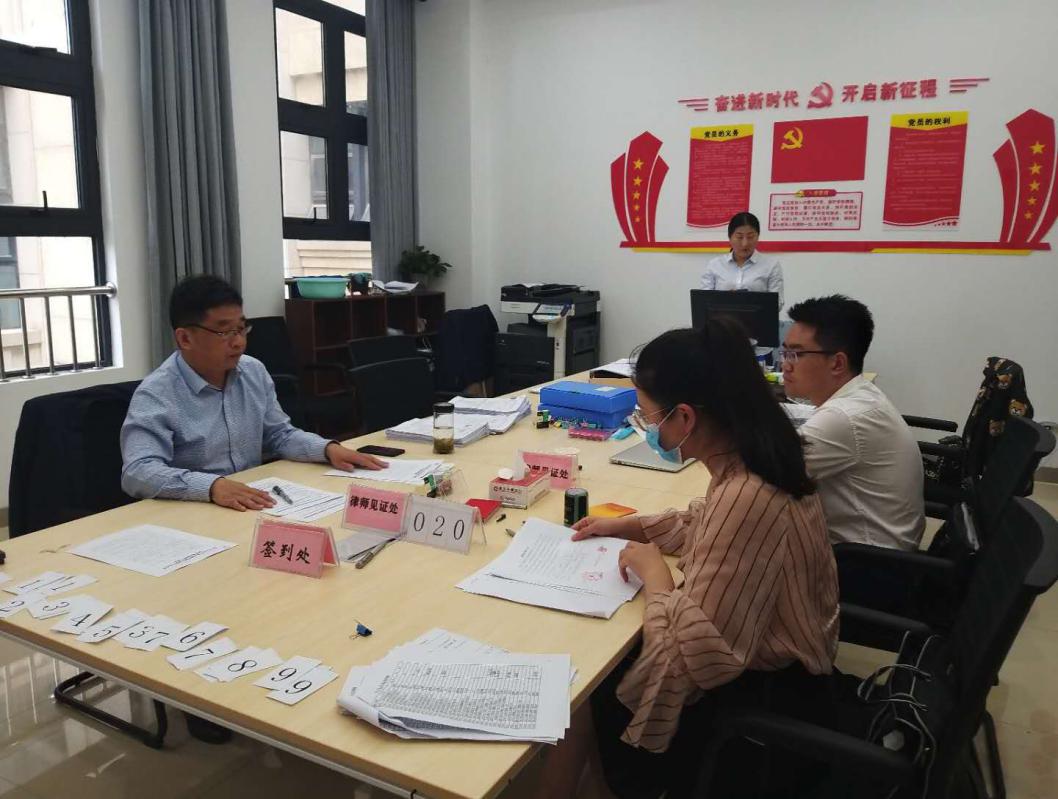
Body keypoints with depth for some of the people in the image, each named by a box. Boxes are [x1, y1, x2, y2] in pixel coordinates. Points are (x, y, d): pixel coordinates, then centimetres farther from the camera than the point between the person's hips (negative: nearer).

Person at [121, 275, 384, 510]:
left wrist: (329, 449, -3)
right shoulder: (155, 395, -13)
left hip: (255, 507, 5)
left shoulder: (255, 371, 7)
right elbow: (137, 472, -24)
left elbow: (279, 435, 15)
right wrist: (212, 485, -38)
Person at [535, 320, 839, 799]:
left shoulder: (744, 498, -36)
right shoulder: (755, 456, -6)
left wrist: (653, 571, -18)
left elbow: (695, 655, -34)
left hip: (758, 689, -8)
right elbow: (709, 526, 15)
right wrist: (628, 526, 6)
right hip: (765, 656, 8)